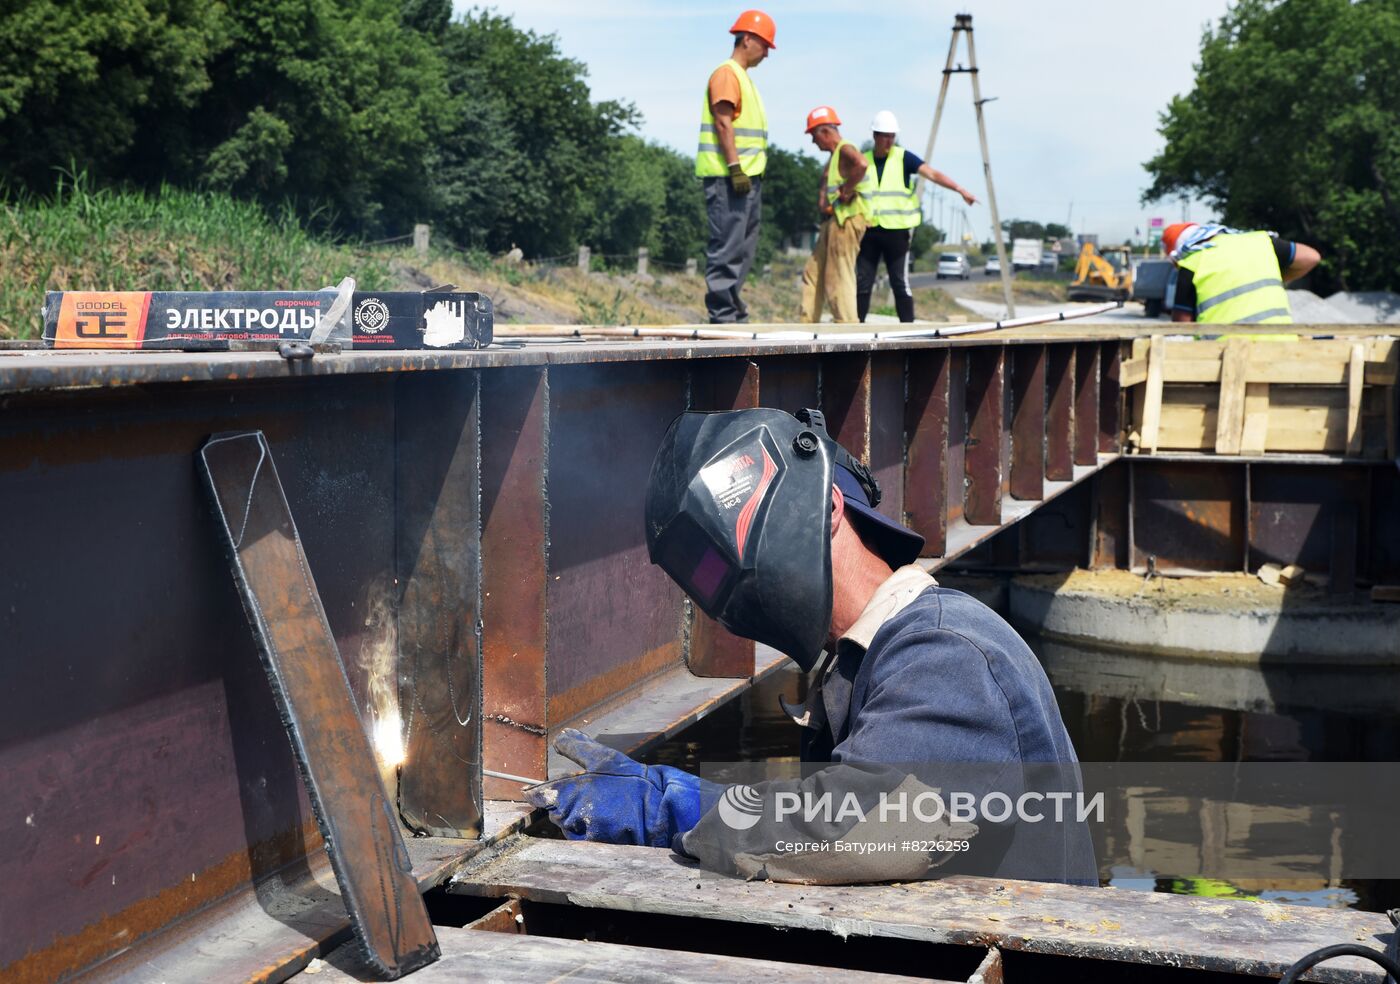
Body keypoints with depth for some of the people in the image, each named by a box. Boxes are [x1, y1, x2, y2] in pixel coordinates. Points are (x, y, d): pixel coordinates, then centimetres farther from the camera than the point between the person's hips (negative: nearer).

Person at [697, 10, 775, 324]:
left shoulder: (743, 77, 22)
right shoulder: (726, 74, -8)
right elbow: (723, 123, -17)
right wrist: (735, 167, -23)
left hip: (746, 176, 10)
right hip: (728, 177, -10)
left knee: (742, 250, 12)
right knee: (727, 248, -11)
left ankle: (733, 313, 16)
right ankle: (722, 316, -11)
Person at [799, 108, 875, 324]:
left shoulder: (845, 150, -11)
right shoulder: (833, 156, 21)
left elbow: (861, 164, -32)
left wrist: (845, 192, -22)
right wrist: (823, 202, 0)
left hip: (847, 219, -11)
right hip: (833, 220, 11)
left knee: (839, 277, -11)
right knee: (813, 272, 14)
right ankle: (808, 323, 18)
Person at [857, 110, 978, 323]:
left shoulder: (903, 158, 0)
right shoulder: (862, 160, 8)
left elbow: (932, 174, -9)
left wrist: (960, 189, -19)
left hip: (896, 230, -2)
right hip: (869, 229, 2)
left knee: (900, 283, -1)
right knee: (862, 281, 4)